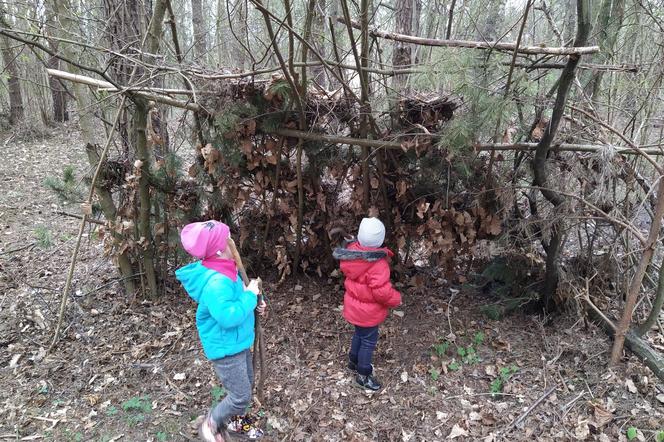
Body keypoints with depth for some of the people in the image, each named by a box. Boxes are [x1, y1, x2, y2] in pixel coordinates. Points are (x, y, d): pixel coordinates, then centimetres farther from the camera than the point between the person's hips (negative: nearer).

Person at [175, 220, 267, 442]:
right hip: (225, 348, -9)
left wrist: (253, 303, -1)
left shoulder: (224, 271, -1)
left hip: (237, 342, 10)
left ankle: (235, 421, 46)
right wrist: (250, 295, -27)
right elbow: (228, 317, -39)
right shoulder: (216, 282, -33)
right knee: (241, 396, 2)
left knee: (247, 384, 24)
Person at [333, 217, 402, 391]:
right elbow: (382, 291, -31)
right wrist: (396, 299, -12)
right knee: (369, 341, 12)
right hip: (368, 312, -7)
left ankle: (354, 360, 50)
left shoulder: (351, 252, -10)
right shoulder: (377, 263, -33)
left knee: (359, 334, 29)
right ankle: (363, 375, 29)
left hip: (354, 305, 7)